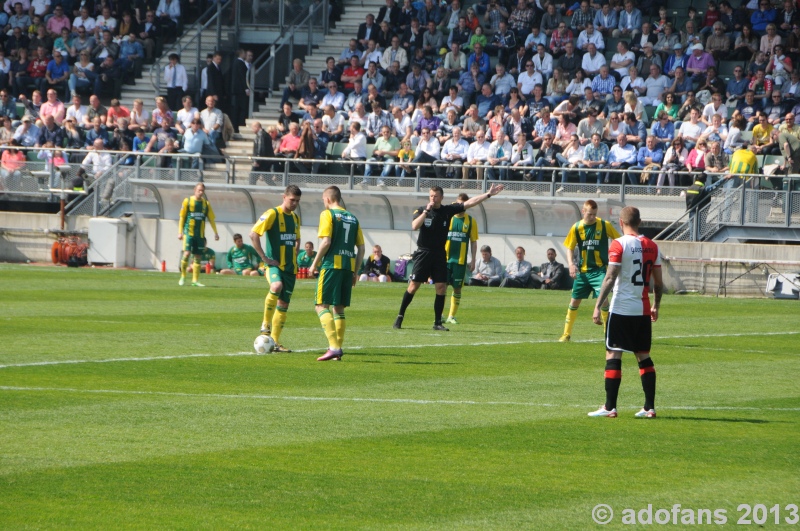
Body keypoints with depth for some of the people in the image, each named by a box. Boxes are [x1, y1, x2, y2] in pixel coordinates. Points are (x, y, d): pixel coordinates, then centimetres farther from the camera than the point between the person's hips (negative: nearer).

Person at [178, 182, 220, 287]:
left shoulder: (206, 203, 9)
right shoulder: (187, 201, 0)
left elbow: (211, 219, 13)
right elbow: (181, 217, 2)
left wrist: (215, 232, 8)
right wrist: (180, 232, -2)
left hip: (200, 234, 3)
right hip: (189, 233, -3)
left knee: (198, 257, 1)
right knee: (187, 253, -15)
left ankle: (195, 280, 6)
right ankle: (183, 277, 0)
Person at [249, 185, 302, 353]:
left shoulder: (295, 218, 15)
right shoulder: (272, 214, -7)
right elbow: (253, 234, -14)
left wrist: (294, 257, 14)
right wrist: (265, 258, -15)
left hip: (290, 267, 7)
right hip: (274, 264, -7)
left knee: (284, 304, 5)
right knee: (277, 286, -35)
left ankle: (275, 342, 12)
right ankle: (265, 325, -19)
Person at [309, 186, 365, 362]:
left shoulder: (328, 214, -2)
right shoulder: (353, 218, 16)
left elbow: (326, 242, -13)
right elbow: (361, 248, 14)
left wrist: (315, 264, -3)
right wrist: (355, 272, 19)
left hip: (332, 265, -6)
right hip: (348, 266, 6)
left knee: (322, 305, -6)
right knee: (339, 308, 14)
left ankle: (334, 347, -20)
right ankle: (338, 349, 12)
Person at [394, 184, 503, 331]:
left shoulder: (448, 210, 3)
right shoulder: (421, 211, -2)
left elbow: (470, 203, 2)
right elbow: (414, 226, -20)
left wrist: (488, 194, -2)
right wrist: (426, 211, -21)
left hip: (440, 254, 3)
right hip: (424, 253, -3)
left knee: (441, 288, -2)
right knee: (413, 286, -5)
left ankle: (437, 322, 4)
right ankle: (400, 316, 5)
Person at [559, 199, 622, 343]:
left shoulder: (605, 225, -6)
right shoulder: (577, 228, 0)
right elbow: (570, 248, 6)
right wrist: (571, 264, -11)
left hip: (600, 269, -3)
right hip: (582, 270, 3)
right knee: (574, 300, 8)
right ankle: (567, 333, 21)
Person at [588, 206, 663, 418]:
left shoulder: (619, 245, -9)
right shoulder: (651, 246, 7)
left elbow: (610, 278, -14)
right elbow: (658, 281, 11)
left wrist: (598, 306, -12)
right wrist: (656, 305, 24)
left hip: (621, 309, -5)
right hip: (643, 310, 5)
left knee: (613, 355, -1)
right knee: (644, 356, 11)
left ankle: (610, 407, -4)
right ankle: (649, 407, 9)